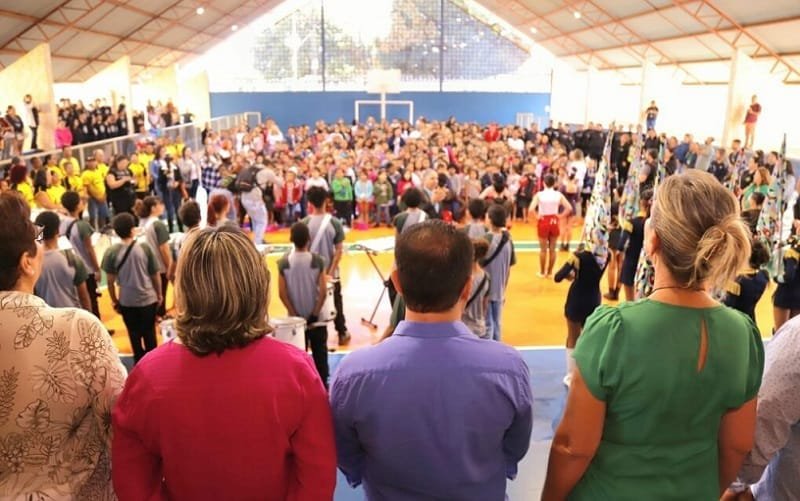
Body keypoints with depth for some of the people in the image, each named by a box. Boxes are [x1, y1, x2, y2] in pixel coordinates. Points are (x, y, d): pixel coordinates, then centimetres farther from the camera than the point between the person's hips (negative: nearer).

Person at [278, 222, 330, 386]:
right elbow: (323, 291, -13)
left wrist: (294, 315, -3)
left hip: (295, 318, 1)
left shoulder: (283, 262, -8)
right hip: (316, 318, -1)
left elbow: (282, 293, -9)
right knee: (320, 355, 10)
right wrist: (315, 314, -6)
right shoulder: (317, 260, -11)